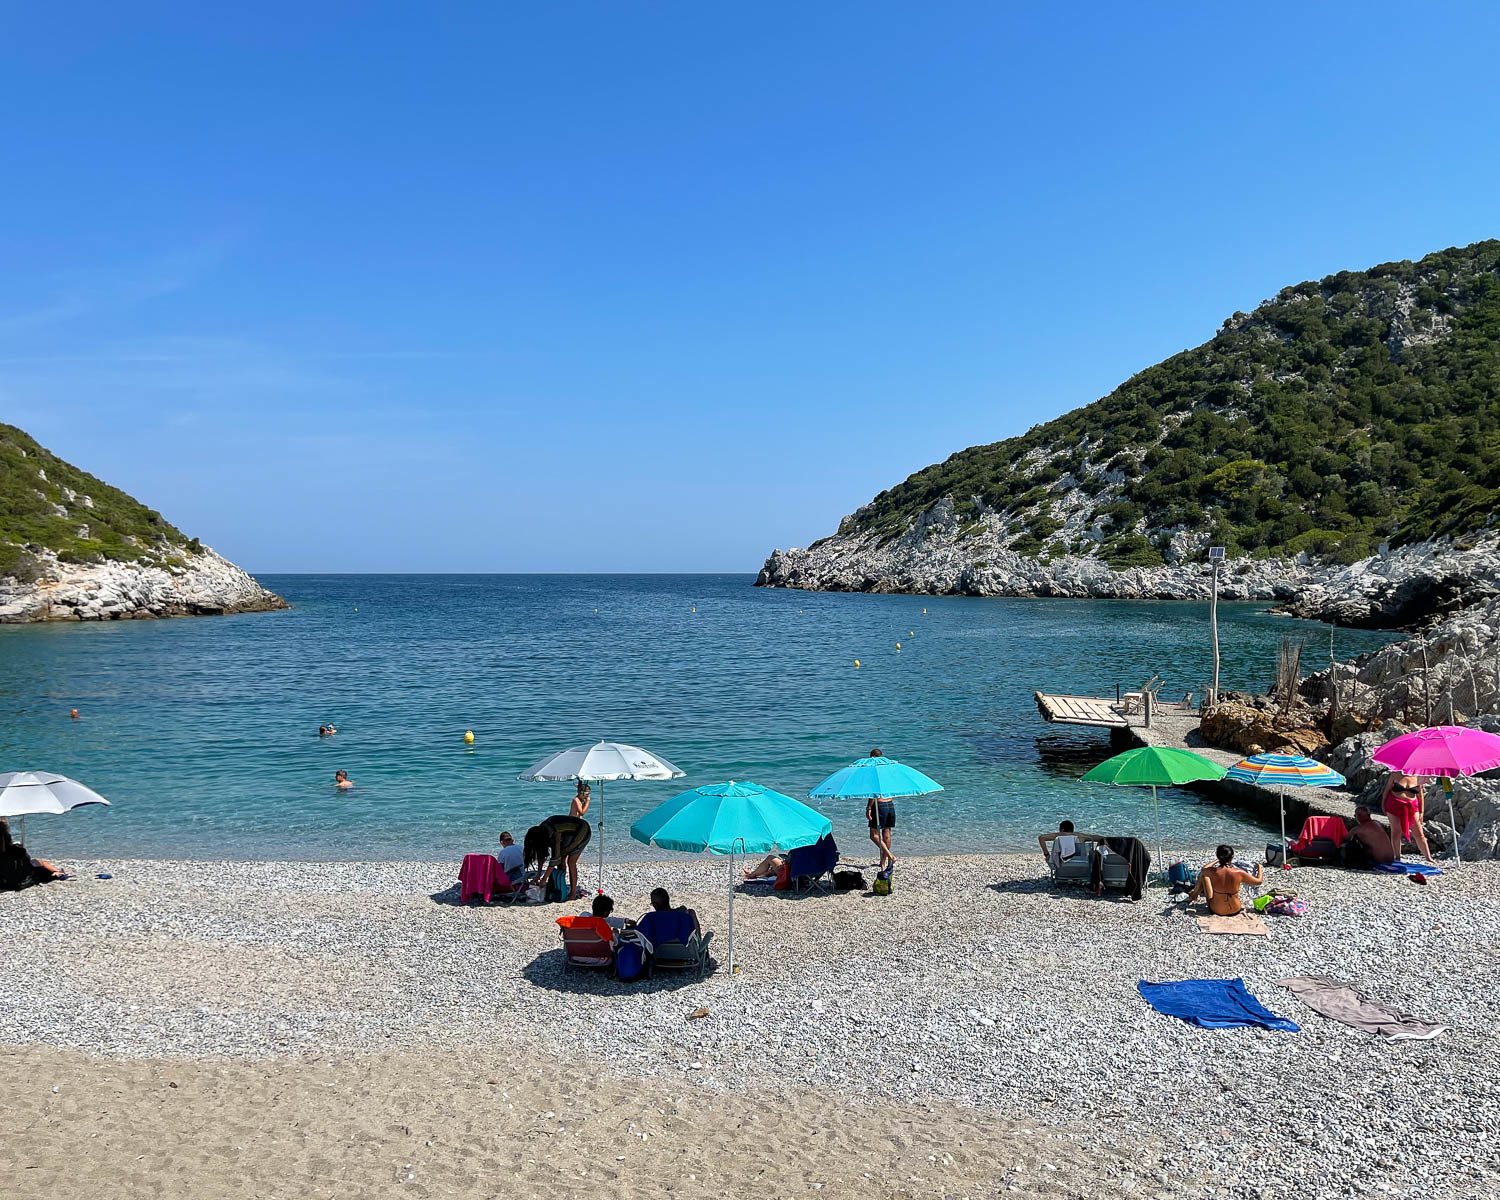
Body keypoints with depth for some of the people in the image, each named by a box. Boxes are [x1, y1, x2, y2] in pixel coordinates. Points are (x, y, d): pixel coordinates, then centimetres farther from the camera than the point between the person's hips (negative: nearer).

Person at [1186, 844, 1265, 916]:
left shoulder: (1212, 872, -20)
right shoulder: (1239, 873, -20)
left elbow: (1204, 869, 6)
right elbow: (1259, 881, -2)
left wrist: (1216, 861, 20)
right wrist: (1259, 867, 16)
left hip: (1216, 910, -1)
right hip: (1235, 910, 1)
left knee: (1203, 874, 11)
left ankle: (1194, 894, 35)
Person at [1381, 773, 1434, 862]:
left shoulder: (1417, 778, 1)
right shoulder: (1395, 774, -3)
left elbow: (1420, 795, 7)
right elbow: (1387, 789, 4)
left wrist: (1421, 812, 5)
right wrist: (1383, 804, 4)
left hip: (1411, 807, 1)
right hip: (1395, 805, -1)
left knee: (1419, 834, 1)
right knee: (1396, 831, 1)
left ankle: (1428, 857, 8)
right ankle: (1397, 858, 9)